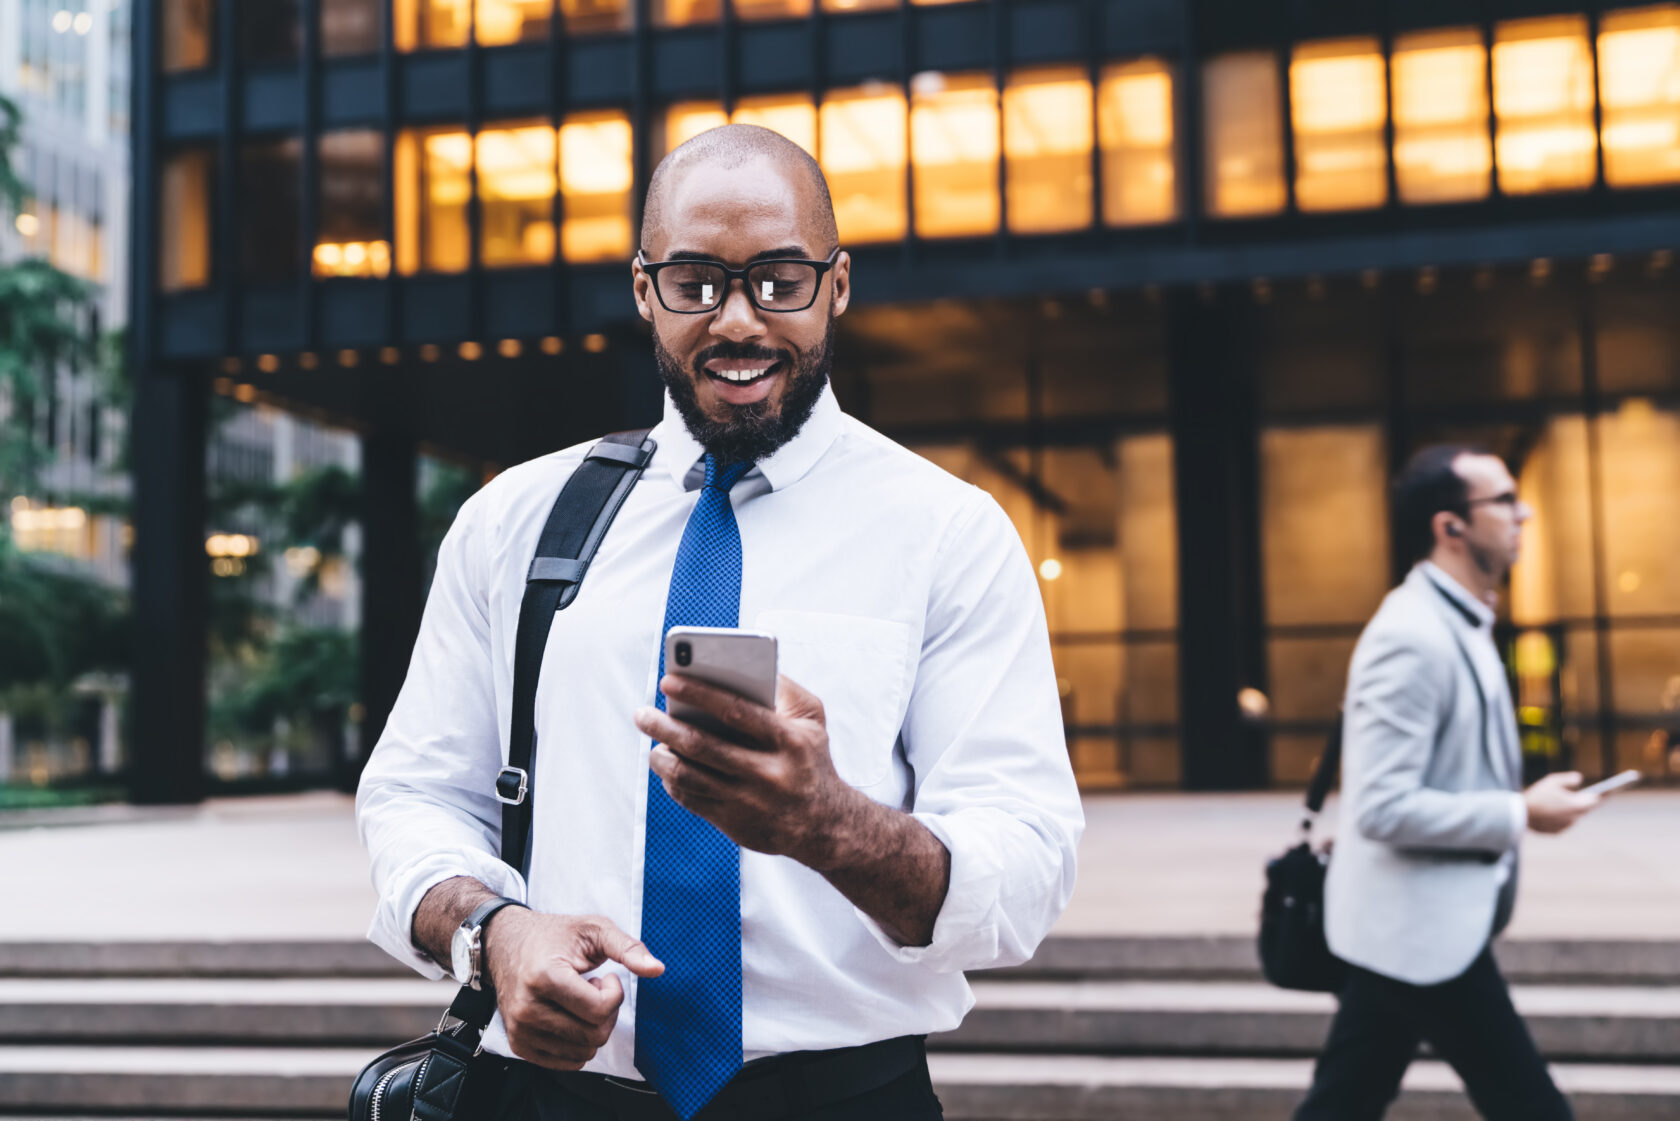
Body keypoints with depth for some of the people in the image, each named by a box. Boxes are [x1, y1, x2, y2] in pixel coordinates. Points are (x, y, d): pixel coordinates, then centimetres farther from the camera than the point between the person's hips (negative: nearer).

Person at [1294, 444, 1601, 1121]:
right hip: (1420, 929, -10)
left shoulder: (1456, 624, 11)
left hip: (1420, 923, 10)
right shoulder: (1412, 638, -21)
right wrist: (1520, 815, -19)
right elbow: (1382, 807, -25)